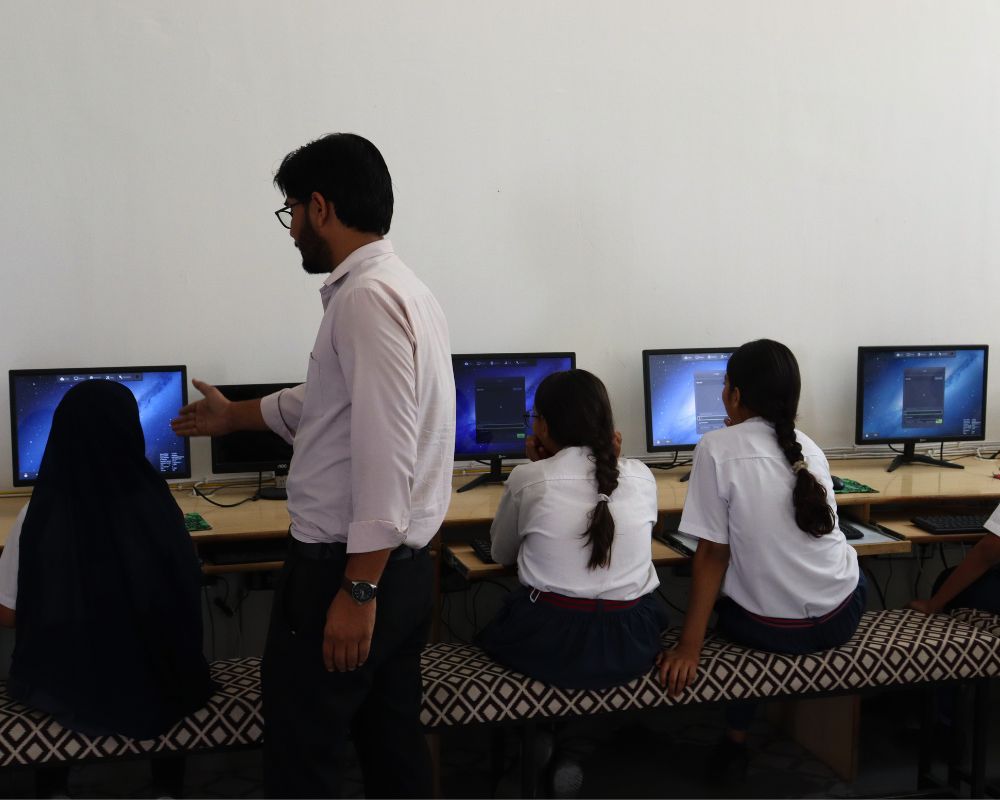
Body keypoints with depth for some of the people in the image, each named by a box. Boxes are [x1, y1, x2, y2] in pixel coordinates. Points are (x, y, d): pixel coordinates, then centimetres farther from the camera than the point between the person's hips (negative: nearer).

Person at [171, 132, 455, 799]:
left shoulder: (368, 298, -18)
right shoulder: (404, 289, 13)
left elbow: (385, 451, -25)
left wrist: (357, 591, -23)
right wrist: (232, 416, 39)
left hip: (347, 569, -10)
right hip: (405, 565, 10)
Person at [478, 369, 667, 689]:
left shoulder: (527, 479, -8)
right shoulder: (641, 475, -1)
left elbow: (501, 554, 10)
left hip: (549, 645, -2)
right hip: (631, 643, 2)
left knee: (494, 628, 29)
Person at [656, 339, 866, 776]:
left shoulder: (717, 447, -12)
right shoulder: (809, 449, 4)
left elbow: (713, 554, -14)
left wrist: (690, 646, -11)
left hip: (769, 627, -4)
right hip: (839, 617, 4)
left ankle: (736, 739, 30)